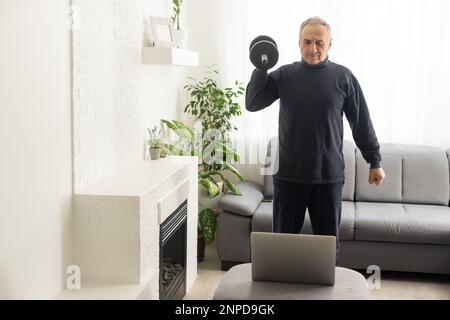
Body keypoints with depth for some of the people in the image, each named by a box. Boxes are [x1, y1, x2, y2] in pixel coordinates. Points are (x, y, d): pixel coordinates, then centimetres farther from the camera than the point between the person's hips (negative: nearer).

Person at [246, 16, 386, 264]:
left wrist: (375, 161, 5)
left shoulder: (343, 77, 1)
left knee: (329, 240, 9)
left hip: (329, 175, 0)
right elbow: (252, 104, -2)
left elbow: (362, 123, 4)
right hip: (289, 174, 1)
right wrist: (261, 69, -12)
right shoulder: (284, 75, 3)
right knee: (283, 238, 10)